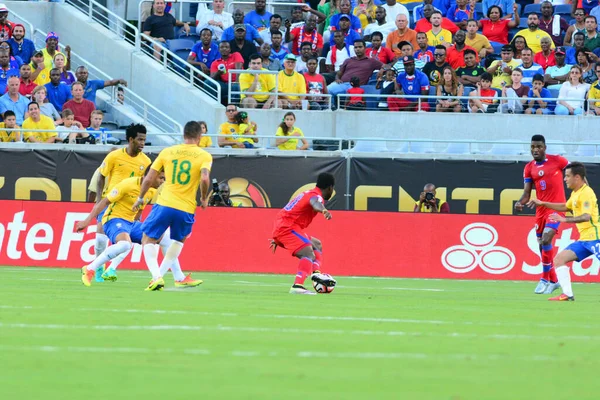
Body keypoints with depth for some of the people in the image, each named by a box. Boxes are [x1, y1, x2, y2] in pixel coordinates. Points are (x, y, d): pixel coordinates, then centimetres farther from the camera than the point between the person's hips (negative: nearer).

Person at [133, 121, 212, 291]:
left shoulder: (167, 152, 7)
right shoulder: (204, 156, 2)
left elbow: (149, 179, 6)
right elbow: (205, 178, -15)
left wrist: (140, 198, 21)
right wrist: (204, 199, 2)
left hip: (164, 205, -1)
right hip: (186, 209, 1)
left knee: (148, 240, 11)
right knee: (178, 241, 27)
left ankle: (156, 277, -11)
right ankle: (160, 275, 19)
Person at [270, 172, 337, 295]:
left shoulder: (307, 193, 24)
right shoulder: (316, 195, -8)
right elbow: (314, 202, -35)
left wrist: (277, 239, 37)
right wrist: (324, 210, -59)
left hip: (280, 228, 10)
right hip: (287, 228, -10)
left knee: (317, 245, 24)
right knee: (308, 253, -27)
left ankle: (316, 273, 4)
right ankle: (297, 286, -44)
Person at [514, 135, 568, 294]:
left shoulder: (557, 161, -4)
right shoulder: (529, 168, 5)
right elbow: (526, 193, 2)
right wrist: (520, 203, -19)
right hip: (541, 209, 5)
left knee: (546, 240, -20)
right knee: (541, 245, 9)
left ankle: (546, 279, -10)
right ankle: (553, 281, 25)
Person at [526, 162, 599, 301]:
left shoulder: (586, 193, -14)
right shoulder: (575, 193, 16)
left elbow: (586, 216, -26)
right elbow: (565, 207, 35)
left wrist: (564, 219, -29)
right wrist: (543, 203, 34)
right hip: (584, 239, 10)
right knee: (559, 258, 5)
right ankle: (567, 294, 0)